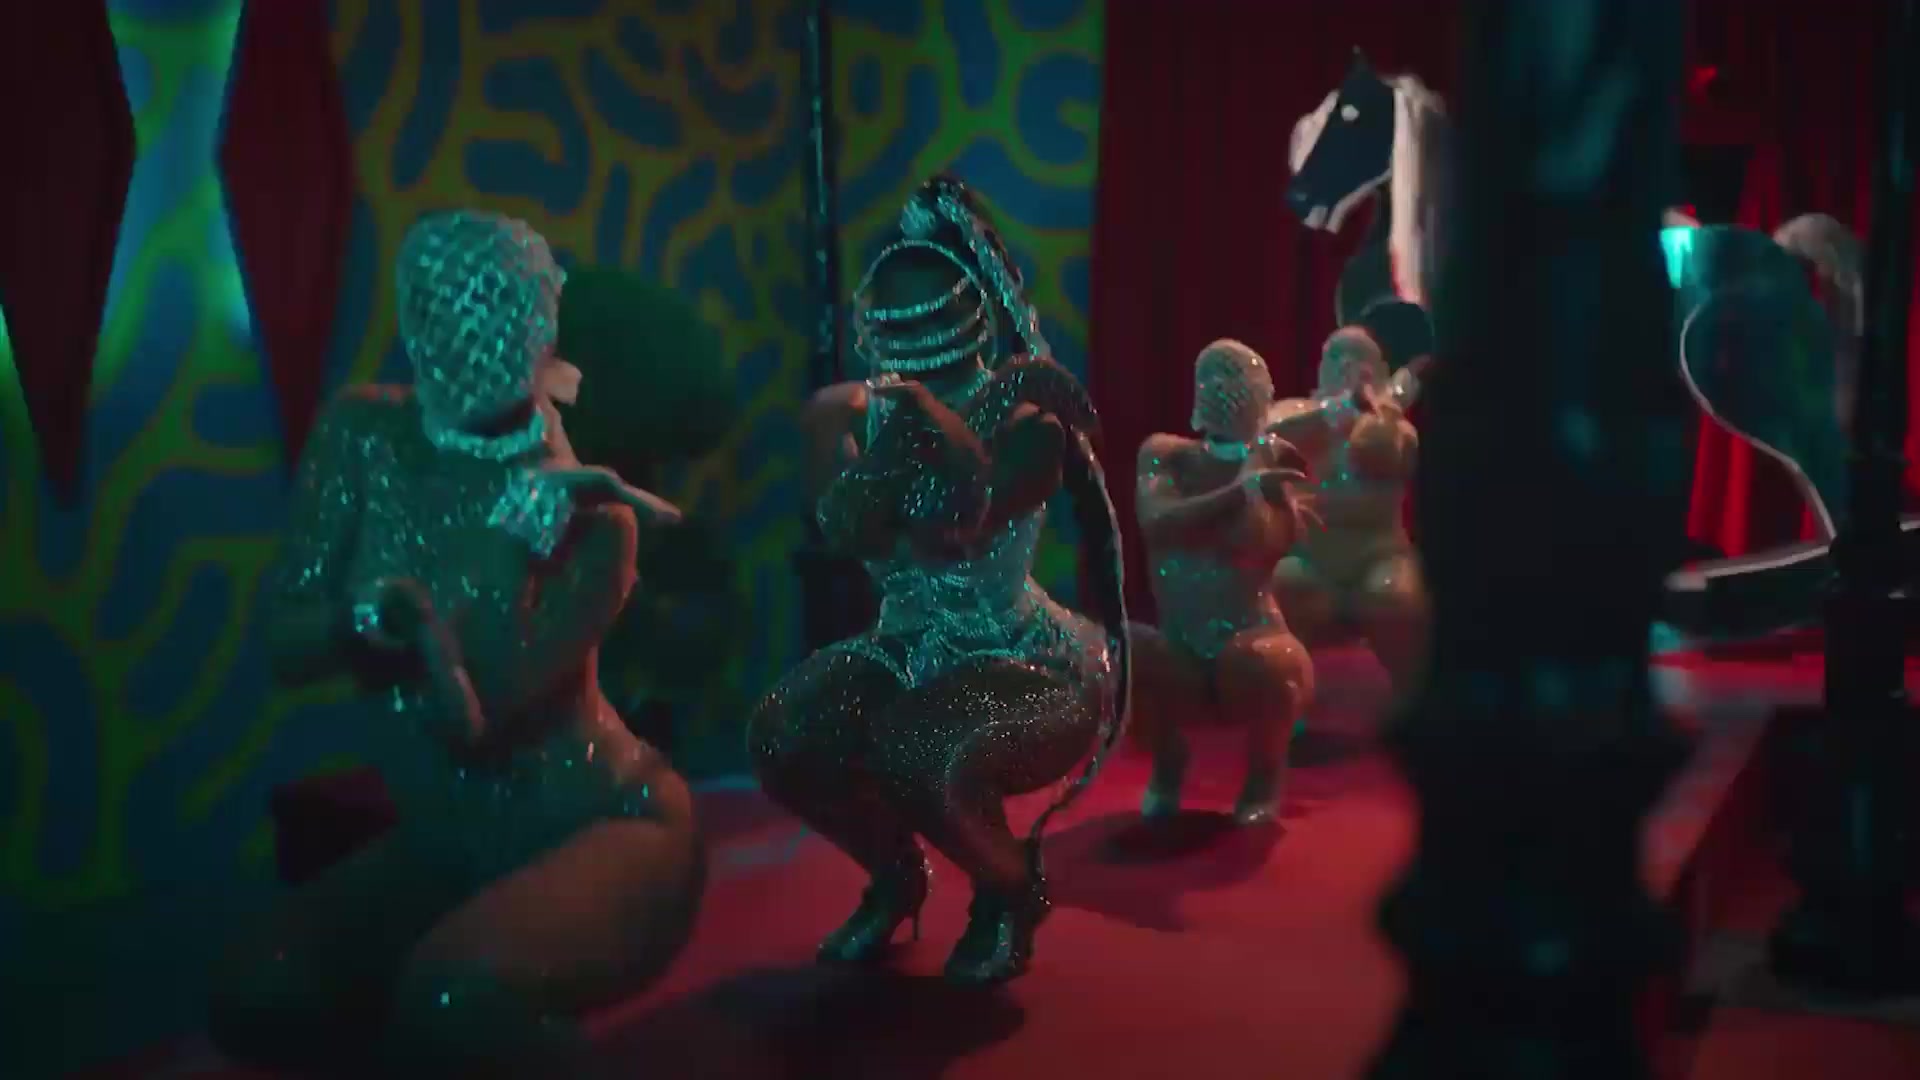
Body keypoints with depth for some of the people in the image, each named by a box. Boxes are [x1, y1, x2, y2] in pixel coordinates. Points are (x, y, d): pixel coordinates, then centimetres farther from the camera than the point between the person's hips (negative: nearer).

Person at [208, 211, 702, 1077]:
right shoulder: (365, 436, -6)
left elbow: (473, 720, -25)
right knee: (256, 998, -13)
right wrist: (365, 609, -26)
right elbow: (285, 649, -7)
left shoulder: (588, 511, -20)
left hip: (603, 829, -6)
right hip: (444, 844, 6)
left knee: (456, 995, -33)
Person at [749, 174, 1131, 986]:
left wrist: (935, 414, -30)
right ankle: (895, 873, 11)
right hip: (903, 654, 5)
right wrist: (900, 426, -25)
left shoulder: (1027, 422, -13)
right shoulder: (847, 413, 0)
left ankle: (1010, 890, 2)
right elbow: (845, 533, -17)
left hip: (1022, 663, -5)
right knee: (781, 738, -21)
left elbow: (961, 528, -29)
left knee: (931, 762, -34)